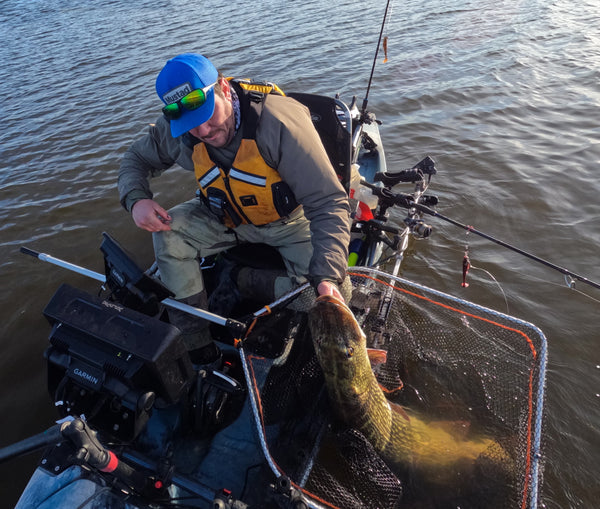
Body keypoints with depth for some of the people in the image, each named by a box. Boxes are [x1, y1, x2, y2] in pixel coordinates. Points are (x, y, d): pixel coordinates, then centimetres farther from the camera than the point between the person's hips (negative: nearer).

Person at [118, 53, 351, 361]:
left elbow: (328, 203, -34)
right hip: (227, 218, 4)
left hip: (291, 220, -3)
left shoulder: (279, 123, -32)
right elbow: (136, 158, 5)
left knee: (333, 291, -25)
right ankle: (195, 345, -10)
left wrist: (328, 277, -46)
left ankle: (252, 282, -4)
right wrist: (135, 199, -19)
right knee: (168, 231, -20)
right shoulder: (176, 130, -15)